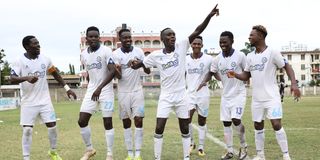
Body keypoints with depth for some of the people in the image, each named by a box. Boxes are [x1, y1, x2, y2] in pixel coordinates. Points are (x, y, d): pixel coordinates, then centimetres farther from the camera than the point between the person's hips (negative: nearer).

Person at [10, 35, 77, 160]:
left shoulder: (45, 59, 0)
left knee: (52, 126, 3)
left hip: (45, 100, 3)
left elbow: (55, 74, 16)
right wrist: (26, 78, -40)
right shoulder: (20, 61, -10)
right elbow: (12, 79, -21)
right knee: (27, 130, -5)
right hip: (28, 102, -3)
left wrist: (67, 88, 12)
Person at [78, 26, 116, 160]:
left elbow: (112, 71, -21)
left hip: (106, 91, -5)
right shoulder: (83, 54, 6)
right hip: (91, 91, 5)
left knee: (108, 122, -2)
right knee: (82, 121, 0)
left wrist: (100, 88, -29)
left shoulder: (106, 51, -12)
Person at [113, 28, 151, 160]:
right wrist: (117, 70, -35)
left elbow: (148, 72, -4)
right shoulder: (116, 54, -6)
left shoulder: (138, 51, -2)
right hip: (123, 92, 0)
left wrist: (141, 63, -24)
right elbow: (119, 77, -11)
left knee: (139, 120, -6)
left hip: (137, 91, 0)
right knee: (126, 122, 5)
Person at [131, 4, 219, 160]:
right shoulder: (156, 55, -3)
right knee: (159, 129, -4)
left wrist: (209, 16, -24)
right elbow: (139, 64, 7)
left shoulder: (182, 47, -5)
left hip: (181, 96, 1)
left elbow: (197, 31, -14)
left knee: (185, 129, 9)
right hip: (165, 96, -1)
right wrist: (134, 64, -15)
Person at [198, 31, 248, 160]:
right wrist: (204, 81, -10)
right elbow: (211, 72, 7)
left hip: (239, 93, -5)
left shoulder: (240, 56, -14)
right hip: (225, 95, 5)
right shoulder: (217, 59, -2)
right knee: (226, 123, 5)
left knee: (236, 120, -16)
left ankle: (243, 146, 7)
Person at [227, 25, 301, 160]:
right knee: (258, 126, 11)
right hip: (257, 99, 6)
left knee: (276, 125, -11)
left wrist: (294, 84, -20)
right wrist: (235, 75, -7)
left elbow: (287, 68, -6)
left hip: (272, 97, -6)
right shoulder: (249, 56, 8)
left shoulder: (272, 53, -10)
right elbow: (246, 76, 14)